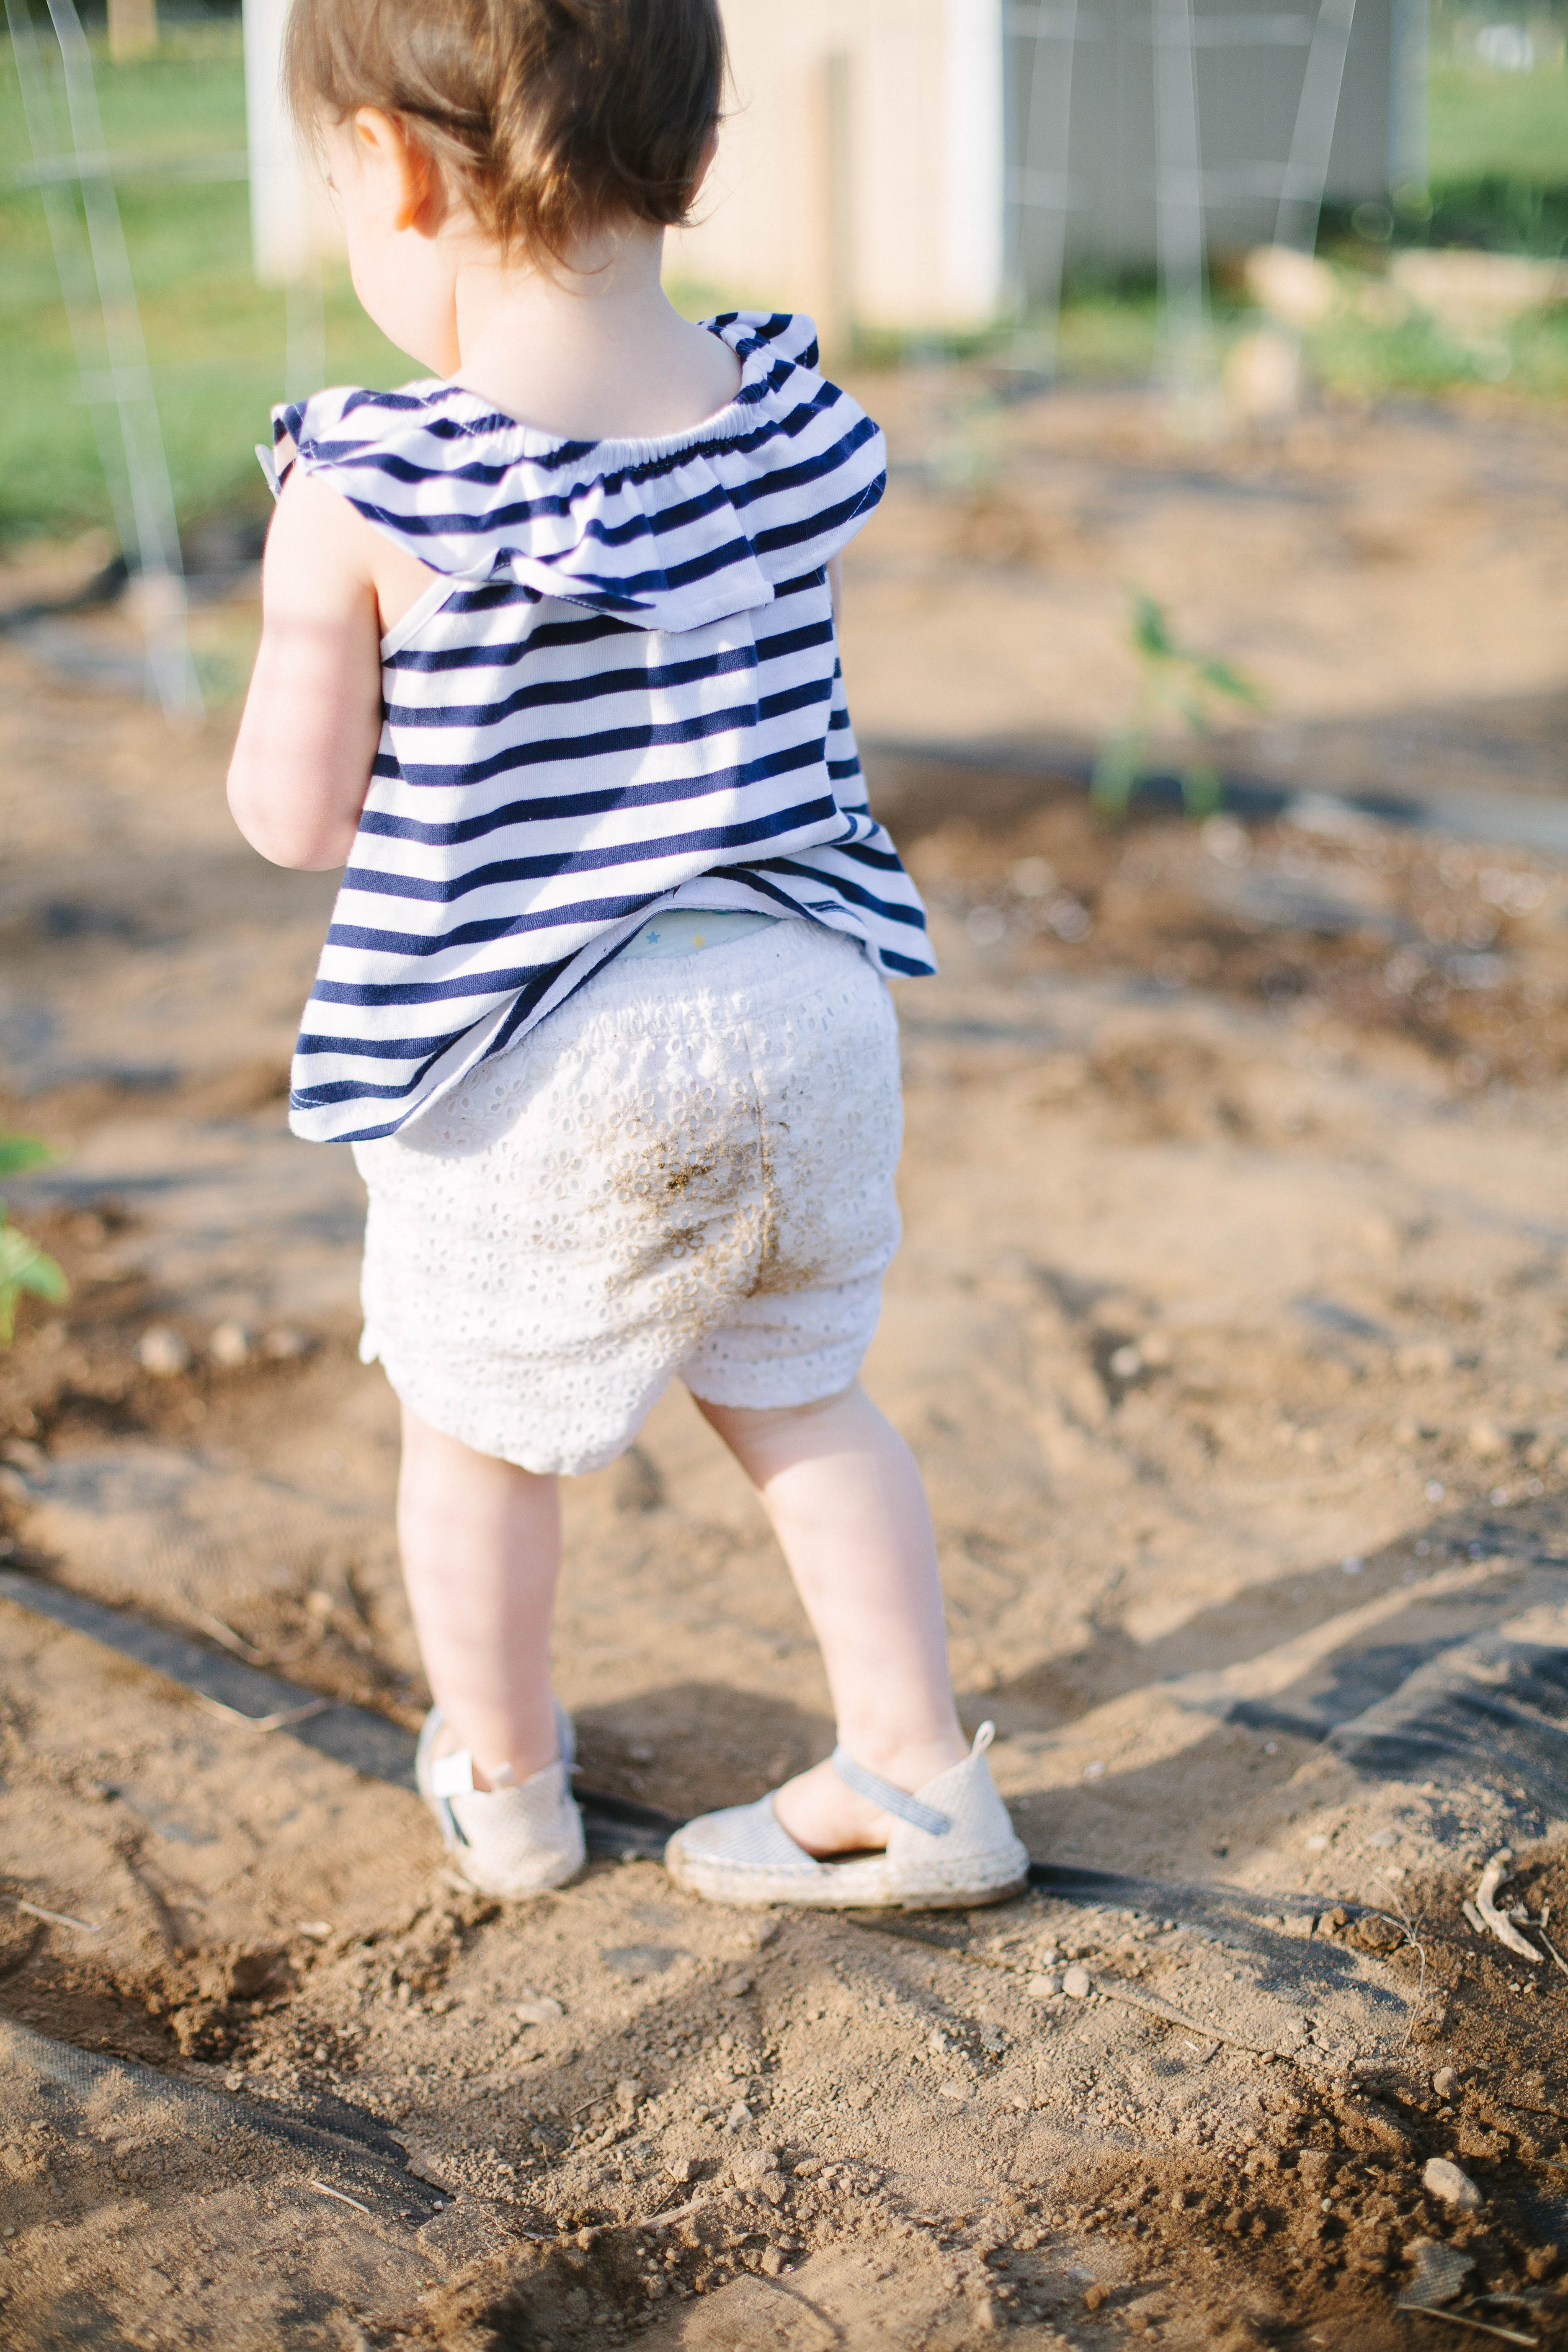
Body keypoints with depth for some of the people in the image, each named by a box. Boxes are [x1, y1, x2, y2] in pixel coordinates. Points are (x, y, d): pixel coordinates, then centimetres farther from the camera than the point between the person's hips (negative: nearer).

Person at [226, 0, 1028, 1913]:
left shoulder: (366, 496, -18)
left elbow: (297, 817, -10)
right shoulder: (782, 418, -3)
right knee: (796, 1397, 23)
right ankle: (918, 1779, 28)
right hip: (808, 1014, 5)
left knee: (475, 1431, 19)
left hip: (539, 1073, -4)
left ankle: (502, 1786, 38)